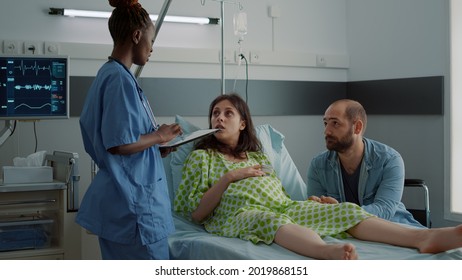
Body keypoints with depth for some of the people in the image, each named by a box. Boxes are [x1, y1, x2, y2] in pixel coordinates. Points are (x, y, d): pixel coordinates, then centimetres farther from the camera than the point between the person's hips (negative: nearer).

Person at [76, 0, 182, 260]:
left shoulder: (108, 74, 13)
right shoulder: (121, 79, -17)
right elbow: (119, 144, -24)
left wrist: (156, 147, 12)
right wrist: (159, 136, -9)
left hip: (121, 198, 10)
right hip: (133, 201, -10)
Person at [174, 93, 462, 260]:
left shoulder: (258, 156, 30)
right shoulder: (201, 157, 16)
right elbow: (196, 213, 4)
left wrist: (308, 202, 4)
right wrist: (229, 177, -4)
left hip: (284, 207, 6)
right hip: (239, 214, -5)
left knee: (345, 210, -19)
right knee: (269, 220, -42)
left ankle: (424, 236, -42)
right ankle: (330, 252, -73)